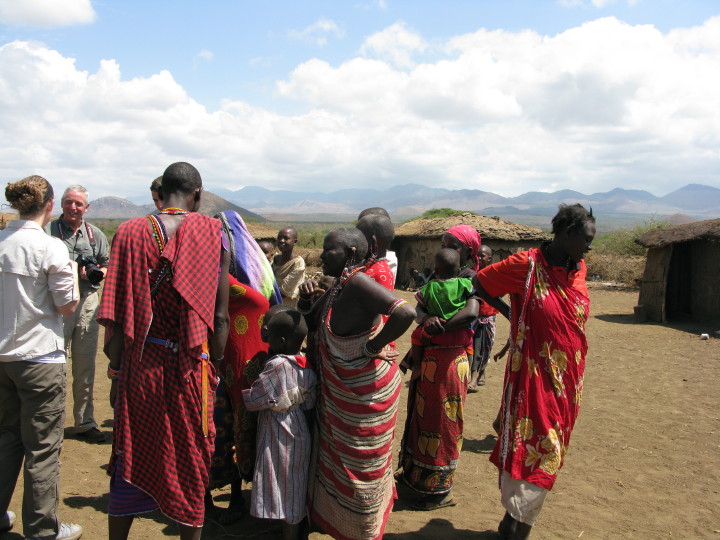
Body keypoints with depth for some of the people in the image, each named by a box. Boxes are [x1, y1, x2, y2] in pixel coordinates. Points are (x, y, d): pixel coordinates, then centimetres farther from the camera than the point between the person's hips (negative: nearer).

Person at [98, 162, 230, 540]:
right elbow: (220, 317, -6)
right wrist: (215, 366, 6)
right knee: (191, 462, 14)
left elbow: (116, 316, -4)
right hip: (191, 366, -1)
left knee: (131, 457, 17)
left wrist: (116, 371, 6)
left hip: (140, 364, 1)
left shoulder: (131, 232, -3)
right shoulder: (213, 233, -6)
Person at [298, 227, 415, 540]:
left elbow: (405, 313, -38)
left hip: (365, 393, -9)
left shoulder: (358, 283, -25)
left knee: (360, 467, 10)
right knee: (339, 460, 25)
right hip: (340, 392, 9)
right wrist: (306, 300, -7)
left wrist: (371, 347, -26)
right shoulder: (335, 288, 3)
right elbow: (310, 325, 13)